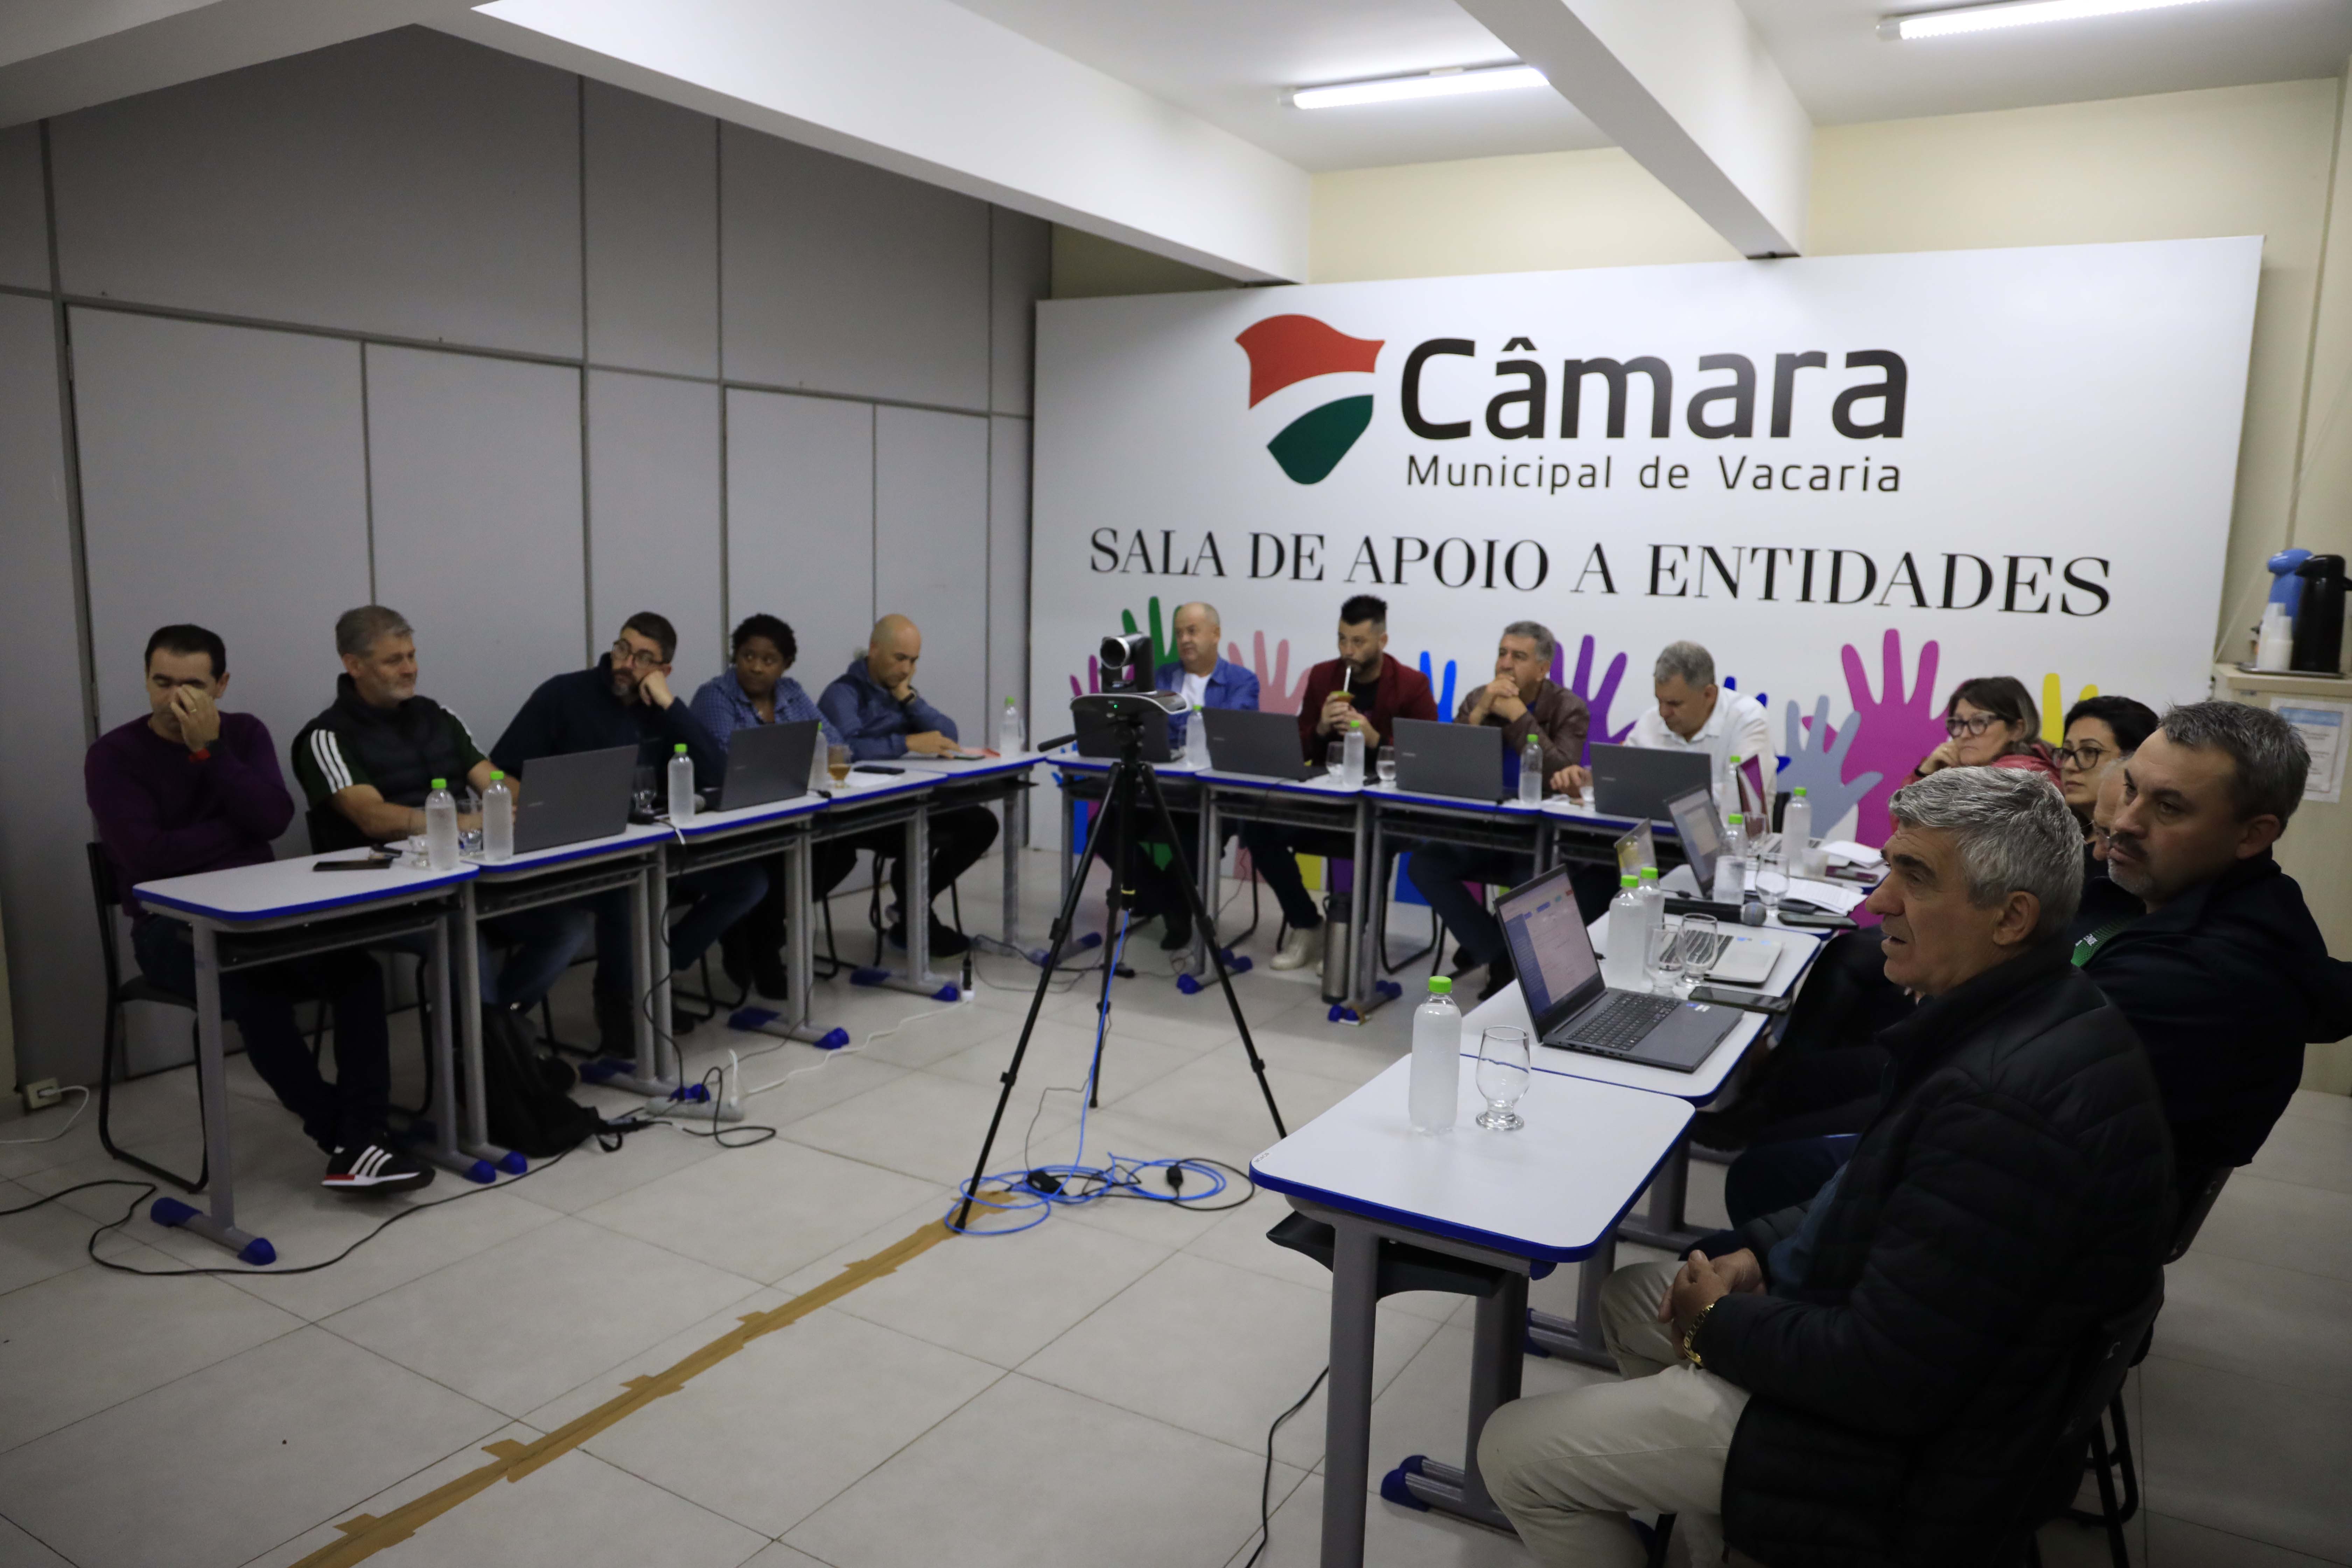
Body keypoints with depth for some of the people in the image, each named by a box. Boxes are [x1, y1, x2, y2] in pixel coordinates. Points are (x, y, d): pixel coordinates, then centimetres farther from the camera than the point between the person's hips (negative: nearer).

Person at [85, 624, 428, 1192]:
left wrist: (210, 750, -14)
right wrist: (239, 827, -5)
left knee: (356, 967, -25)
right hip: (172, 927, -4)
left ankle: (357, 1142, -26)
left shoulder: (245, 733, 9)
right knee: (259, 993, -35)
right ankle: (348, 1137, -22)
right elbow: (150, 856, -15)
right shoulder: (114, 756, -2)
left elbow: (273, 820, -8)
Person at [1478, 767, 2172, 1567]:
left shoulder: (2003, 1099, -33)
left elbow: (1885, 1381, -29)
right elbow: (1886, 1196, 13)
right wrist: (1764, 1253, 0)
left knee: (1515, 1453, -6)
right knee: (1628, 1295, 23)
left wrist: (1718, 1323, -13)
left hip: (1912, 1458, -10)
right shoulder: (2052, 1013, 0)